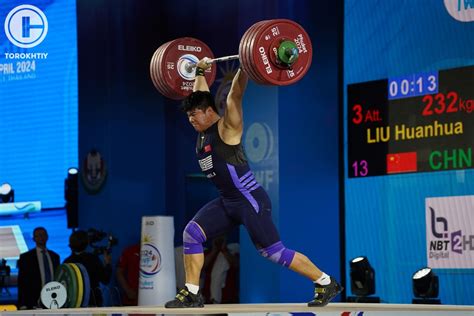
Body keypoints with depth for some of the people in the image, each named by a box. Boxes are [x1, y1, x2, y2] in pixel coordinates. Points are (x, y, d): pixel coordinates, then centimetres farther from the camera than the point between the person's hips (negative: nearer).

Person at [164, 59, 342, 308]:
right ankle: (191, 294, 2)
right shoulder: (204, 130, 9)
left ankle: (326, 284, 4)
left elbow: (236, 93, -20)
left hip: (250, 201, -8)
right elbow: (201, 95, 24)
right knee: (192, 234, -3)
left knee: (273, 251, -7)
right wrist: (200, 71, 31)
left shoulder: (226, 127, -12)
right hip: (227, 202, 8)